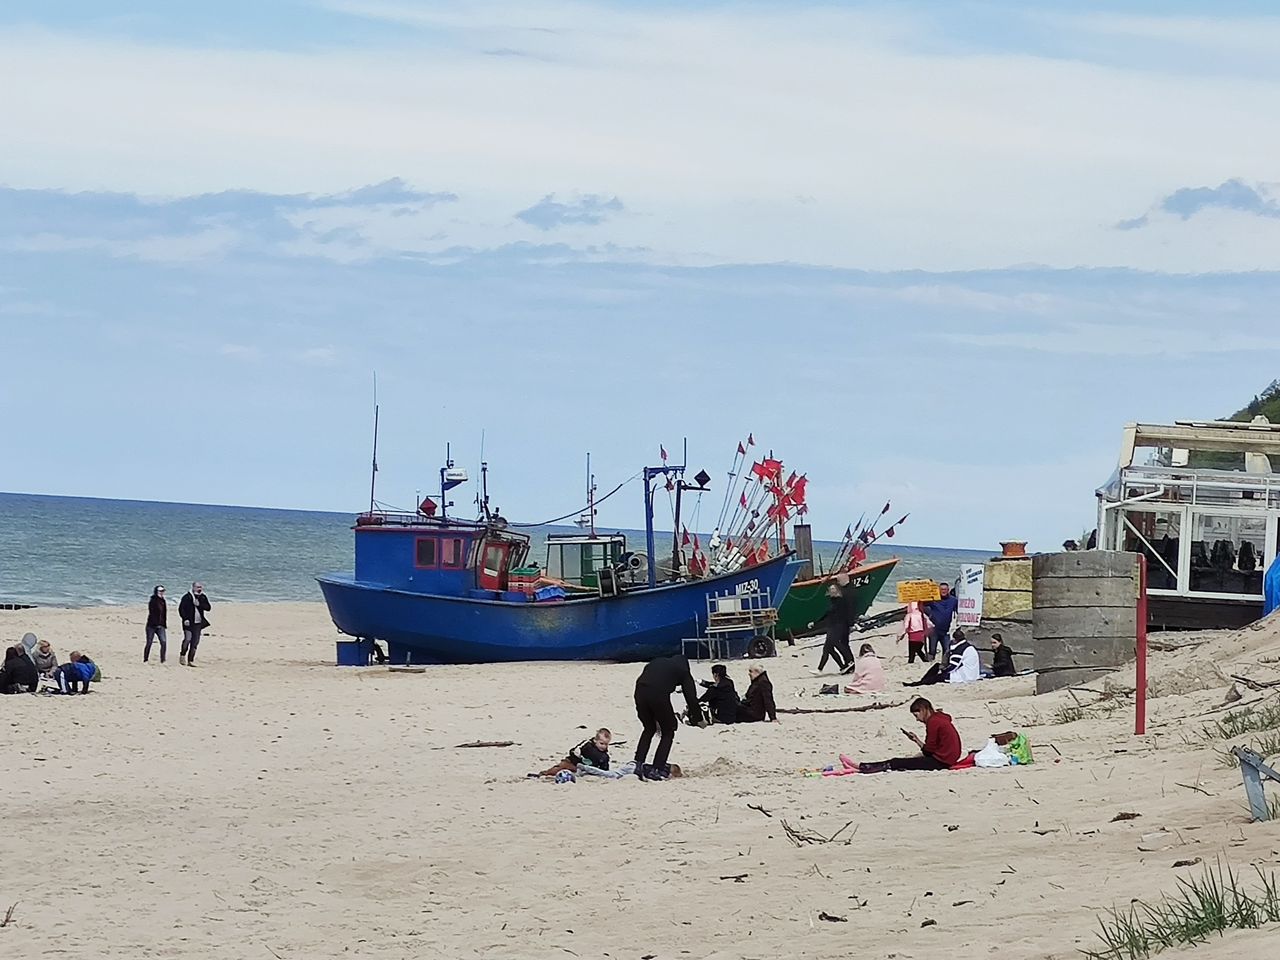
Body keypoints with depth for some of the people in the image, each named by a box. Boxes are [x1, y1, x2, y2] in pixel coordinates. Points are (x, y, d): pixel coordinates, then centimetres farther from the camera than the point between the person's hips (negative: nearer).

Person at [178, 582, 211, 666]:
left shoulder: (203, 597, 10)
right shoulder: (187, 597, -4)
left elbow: (208, 607, 3)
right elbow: (181, 608, -5)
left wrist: (199, 604, -12)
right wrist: (185, 618, -13)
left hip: (198, 623, 4)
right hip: (188, 622, -4)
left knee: (195, 642, 3)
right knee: (187, 639, -17)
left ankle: (190, 660, 10)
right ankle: (182, 655, 6)